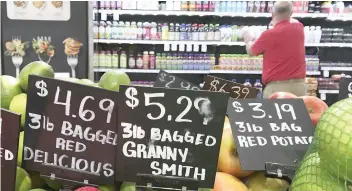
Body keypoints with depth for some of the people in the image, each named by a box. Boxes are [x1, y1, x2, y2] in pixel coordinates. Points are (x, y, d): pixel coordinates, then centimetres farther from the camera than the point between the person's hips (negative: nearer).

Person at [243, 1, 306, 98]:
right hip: (299, 85, 5)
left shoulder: (270, 34, -12)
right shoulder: (299, 28, 5)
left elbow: (251, 51, 7)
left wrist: (248, 39, 27)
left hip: (277, 86, -5)